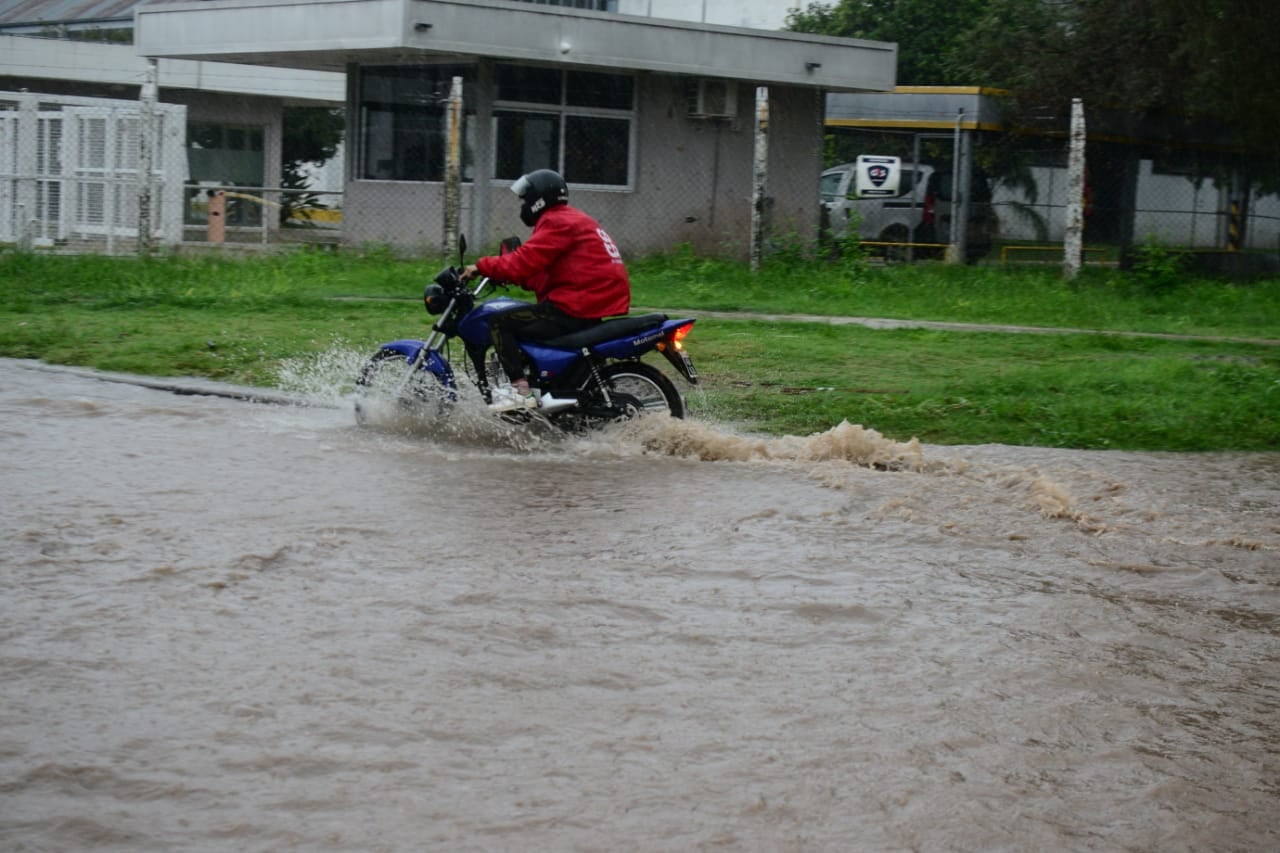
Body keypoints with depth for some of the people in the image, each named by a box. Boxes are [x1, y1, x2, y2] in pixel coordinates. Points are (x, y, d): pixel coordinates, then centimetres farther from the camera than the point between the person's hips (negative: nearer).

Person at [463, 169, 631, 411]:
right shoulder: (575, 220, 24)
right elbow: (541, 274, 24)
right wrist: (503, 274, 17)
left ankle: (520, 389, -21)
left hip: (576, 310, -11)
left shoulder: (557, 222, -8)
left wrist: (482, 266, -8)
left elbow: (525, 262, -19)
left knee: (501, 323, -9)